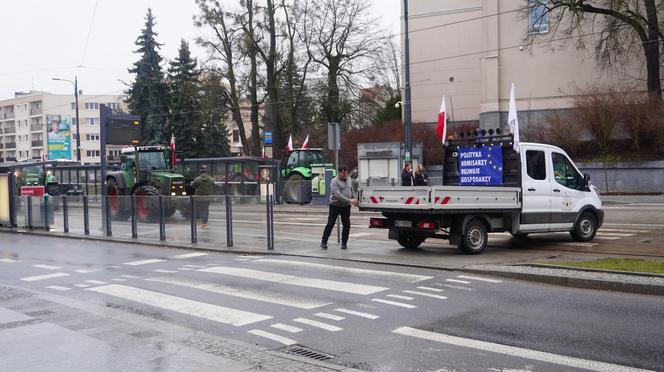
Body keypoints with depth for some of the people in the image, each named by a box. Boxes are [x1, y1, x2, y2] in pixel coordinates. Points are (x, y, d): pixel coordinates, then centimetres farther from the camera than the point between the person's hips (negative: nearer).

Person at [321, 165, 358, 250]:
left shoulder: (348, 180, 10)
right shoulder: (334, 181, -14)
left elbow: (351, 191, 24)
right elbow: (337, 194, -24)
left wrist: (355, 199, 10)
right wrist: (349, 200, -28)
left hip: (346, 207, 6)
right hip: (335, 206, -6)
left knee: (347, 225, 3)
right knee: (330, 224, -5)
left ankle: (344, 243, 15)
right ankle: (324, 242, 5)